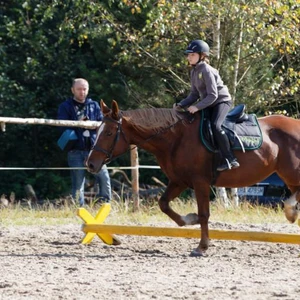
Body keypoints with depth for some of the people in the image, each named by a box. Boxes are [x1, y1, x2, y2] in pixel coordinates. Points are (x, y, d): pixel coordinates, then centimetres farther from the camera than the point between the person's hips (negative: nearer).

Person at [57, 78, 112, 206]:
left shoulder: (94, 105, 15)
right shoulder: (65, 107, 6)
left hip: (93, 148, 2)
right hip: (76, 151, -2)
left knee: (104, 177, -8)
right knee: (78, 183, 0)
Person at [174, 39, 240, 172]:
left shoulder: (206, 70, -19)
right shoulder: (194, 72, 8)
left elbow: (212, 95, -23)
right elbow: (194, 95, 12)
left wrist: (197, 107, -28)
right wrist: (181, 105, -2)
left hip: (222, 101, -10)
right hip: (208, 104, 10)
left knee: (216, 126, -31)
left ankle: (230, 160, -30)